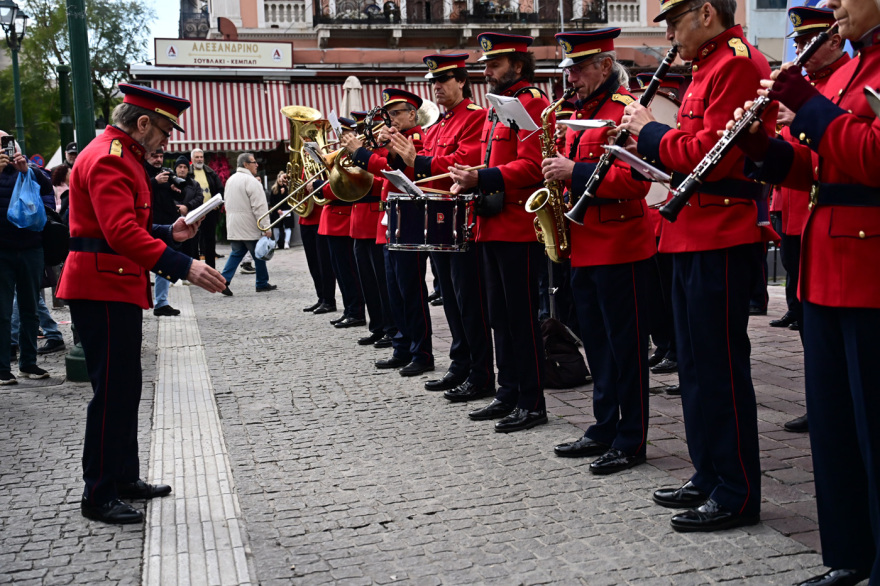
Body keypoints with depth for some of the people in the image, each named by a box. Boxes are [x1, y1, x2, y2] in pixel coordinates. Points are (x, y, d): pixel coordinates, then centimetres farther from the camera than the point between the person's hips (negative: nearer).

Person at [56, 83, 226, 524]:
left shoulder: (121, 155, 18)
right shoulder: (108, 158, -16)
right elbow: (121, 232, -29)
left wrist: (168, 233, 12)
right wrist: (183, 266, -34)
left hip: (117, 288, 11)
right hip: (104, 289, -11)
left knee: (125, 388, 16)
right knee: (113, 391, -6)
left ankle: (125, 478, 27)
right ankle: (99, 496, 4)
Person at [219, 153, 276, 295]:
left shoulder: (230, 180, 13)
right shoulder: (251, 181, -15)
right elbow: (259, 206, -19)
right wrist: (266, 227, -17)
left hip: (233, 226, 8)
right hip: (250, 227, -7)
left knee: (236, 253, 10)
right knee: (259, 255, 5)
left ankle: (224, 280, -3)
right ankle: (262, 283, 15)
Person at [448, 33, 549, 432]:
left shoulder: (531, 103, -9)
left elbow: (530, 166, -19)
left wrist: (482, 179, -25)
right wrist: (471, 182, 7)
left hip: (519, 229, -10)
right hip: (494, 228, 10)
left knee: (522, 317, -4)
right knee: (500, 316, 13)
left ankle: (532, 404, 4)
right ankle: (508, 394, 22)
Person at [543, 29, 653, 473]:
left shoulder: (625, 110, -11)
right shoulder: (582, 114, 17)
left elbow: (635, 180, -21)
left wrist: (575, 173, -22)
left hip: (620, 250, -9)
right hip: (584, 247, 9)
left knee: (626, 347, 0)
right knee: (597, 344, 14)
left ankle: (631, 441, 9)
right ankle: (604, 430, 25)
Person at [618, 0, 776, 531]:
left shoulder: (738, 63, -12)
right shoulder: (710, 67, 19)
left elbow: (712, 154, -20)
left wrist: (650, 132, -9)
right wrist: (650, 141, 5)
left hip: (720, 238, -10)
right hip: (694, 236, 10)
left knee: (722, 366, -4)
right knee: (696, 364, 14)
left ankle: (738, 495, 6)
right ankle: (709, 477, 26)